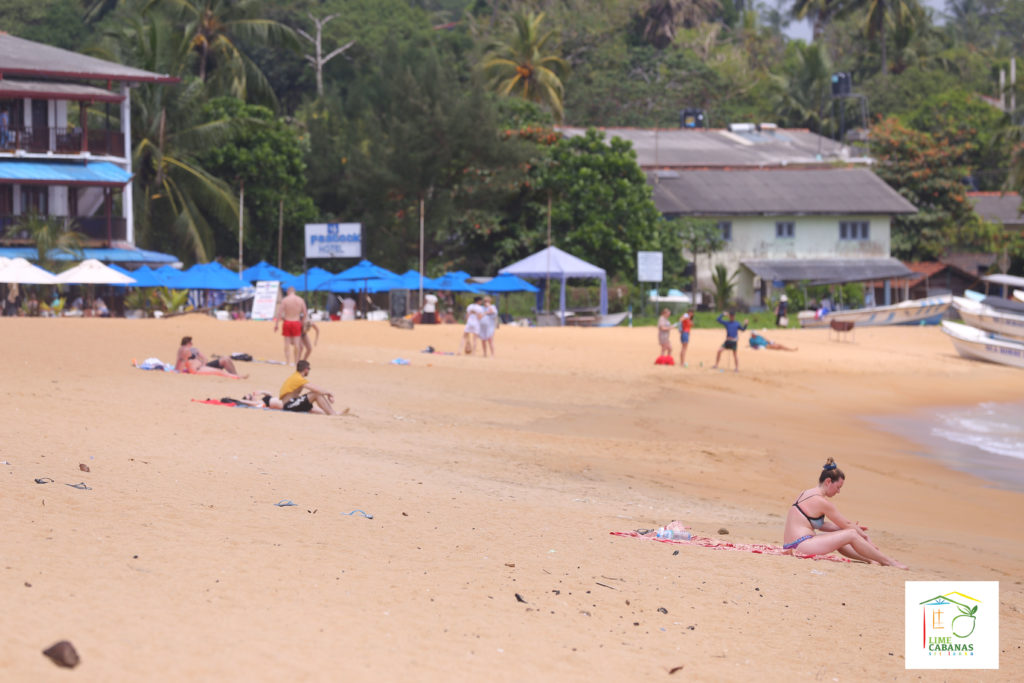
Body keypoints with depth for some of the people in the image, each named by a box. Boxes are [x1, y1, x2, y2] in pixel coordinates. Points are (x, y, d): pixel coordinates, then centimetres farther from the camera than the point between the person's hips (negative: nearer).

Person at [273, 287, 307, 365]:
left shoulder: (284, 300, -4)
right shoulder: (301, 300, 3)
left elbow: (279, 313, -8)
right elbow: (304, 314, 6)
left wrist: (276, 324, -4)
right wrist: (302, 322, 19)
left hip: (287, 322, -1)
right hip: (296, 322, 1)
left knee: (287, 343, 4)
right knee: (296, 343, 5)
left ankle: (287, 361, 1)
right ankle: (296, 361, 7)